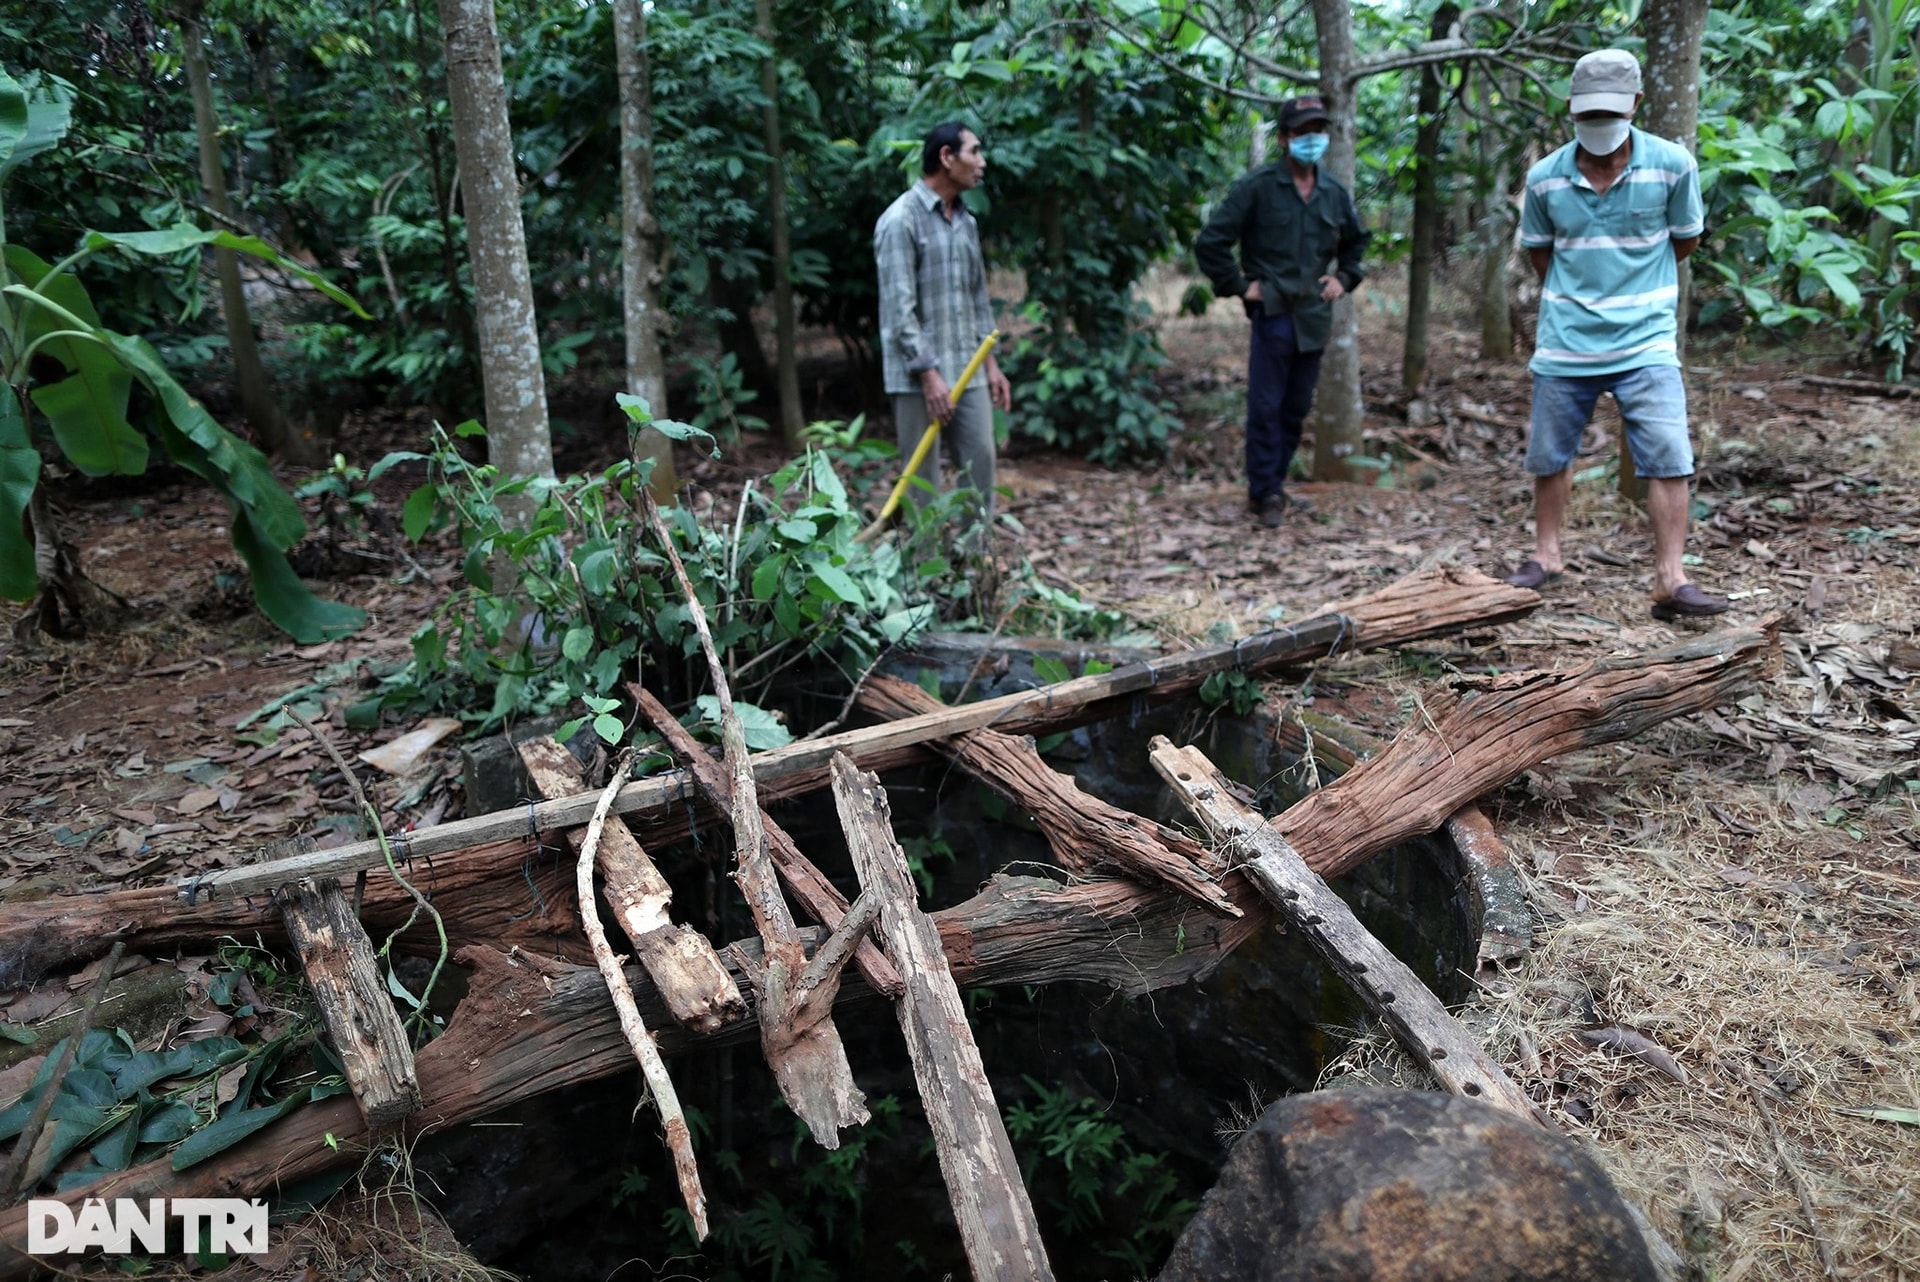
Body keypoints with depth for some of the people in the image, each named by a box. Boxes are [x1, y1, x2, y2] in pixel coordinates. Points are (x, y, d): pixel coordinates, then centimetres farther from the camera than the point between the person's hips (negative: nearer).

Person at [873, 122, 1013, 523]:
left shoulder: (966, 222, 14)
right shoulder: (901, 220, -10)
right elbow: (899, 307, -15)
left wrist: (991, 362, 14)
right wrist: (928, 372, -19)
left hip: (968, 372, 7)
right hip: (918, 377, -7)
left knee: (980, 466, 7)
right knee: (923, 479, 0)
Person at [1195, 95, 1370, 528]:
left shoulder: (1334, 193, 10)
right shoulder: (1258, 187, -7)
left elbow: (1356, 240, 28)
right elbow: (1210, 242, -8)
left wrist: (1344, 278, 14)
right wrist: (1238, 285, -8)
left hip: (1315, 317, 6)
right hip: (1273, 315, -5)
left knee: (1296, 409, 11)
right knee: (1266, 408, -3)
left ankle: (1273, 484, 23)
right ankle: (1265, 494, 6)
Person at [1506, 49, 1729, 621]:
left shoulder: (1673, 166, -7)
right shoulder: (1545, 177, -3)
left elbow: (1685, 240, 7)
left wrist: (1634, 280, 14)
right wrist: (1577, 294, 11)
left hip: (1645, 341, -2)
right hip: (1564, 342, 2)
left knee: (1669, 459, -8)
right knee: (1549, 455, 11)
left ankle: (1670, 581, -5)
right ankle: (1547, 555, 30)